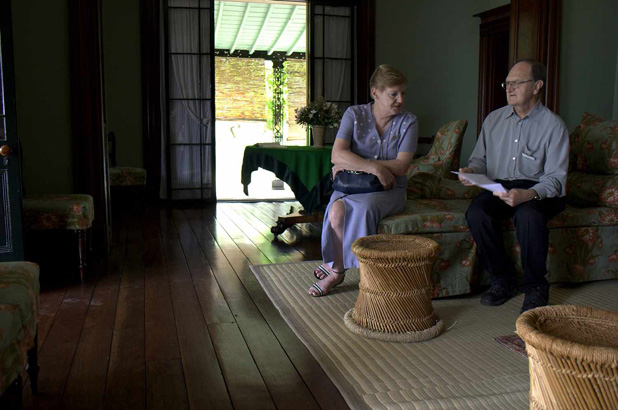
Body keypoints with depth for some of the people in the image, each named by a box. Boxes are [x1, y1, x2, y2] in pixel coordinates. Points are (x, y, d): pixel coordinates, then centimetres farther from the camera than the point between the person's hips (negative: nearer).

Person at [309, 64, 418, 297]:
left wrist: (352, 165, -14)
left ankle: (334, 266, -14)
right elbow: (337, 155, -13)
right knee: (337, 210, -33)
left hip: (388, 190, -1)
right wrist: (375, 168, -25)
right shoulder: (354, 115, 2)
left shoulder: (408, 122, 1)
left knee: (363, 208, -34)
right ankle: (336, 268, -11)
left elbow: (400, 167, -11)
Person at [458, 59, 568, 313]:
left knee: (528, 214, -37)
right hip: (499, 187, 4)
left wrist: (528, 194, -31)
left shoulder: (553, 125, -4)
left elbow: (556, 178, -10)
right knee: (476, 212, -28)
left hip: (540, 191, -3)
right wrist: (470, 171, -8)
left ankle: (535, 287, -14)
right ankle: (502, 279, -8)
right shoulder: (494, 119, 11)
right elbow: (480, 158, 18)